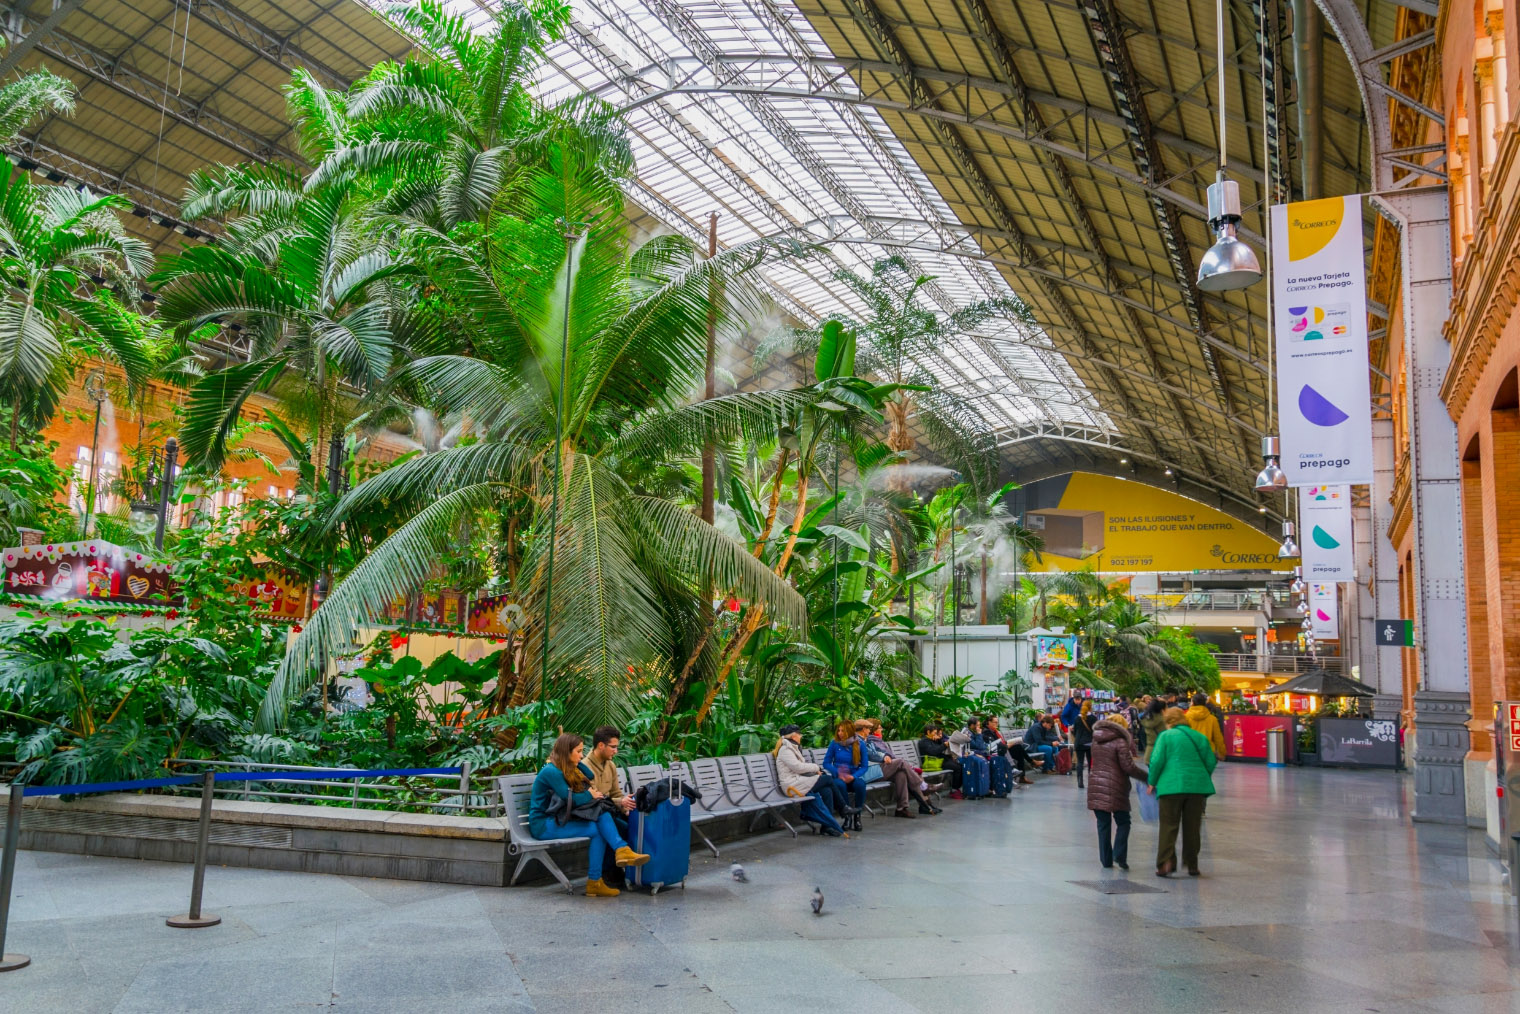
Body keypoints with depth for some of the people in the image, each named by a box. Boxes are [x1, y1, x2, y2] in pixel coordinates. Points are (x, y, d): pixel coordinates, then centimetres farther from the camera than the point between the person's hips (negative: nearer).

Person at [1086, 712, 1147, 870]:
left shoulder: (1096, 741, 11)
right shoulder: (1120, 742, -8)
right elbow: (1128, 766, -12)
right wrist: (1146, 776, -1)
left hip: (1096, 786, 5)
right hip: (1115, 788, -5)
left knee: (1103, 824, 10)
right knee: (1123, 822, 9)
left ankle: (1106, 859, 10)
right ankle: (1119, 855, -4)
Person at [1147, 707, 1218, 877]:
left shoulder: (1166, 736, -1)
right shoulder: (1199, 737, 10)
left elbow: (1157, 761, -8)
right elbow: (1211, 762, 9)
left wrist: (1152, 782, 3)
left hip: (1172, 785, -3)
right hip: (1197, 786, 4)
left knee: (1168, 825, -1)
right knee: (1192, 827, 12)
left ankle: (1166, 862, -14)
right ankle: (1191, 865, 16)